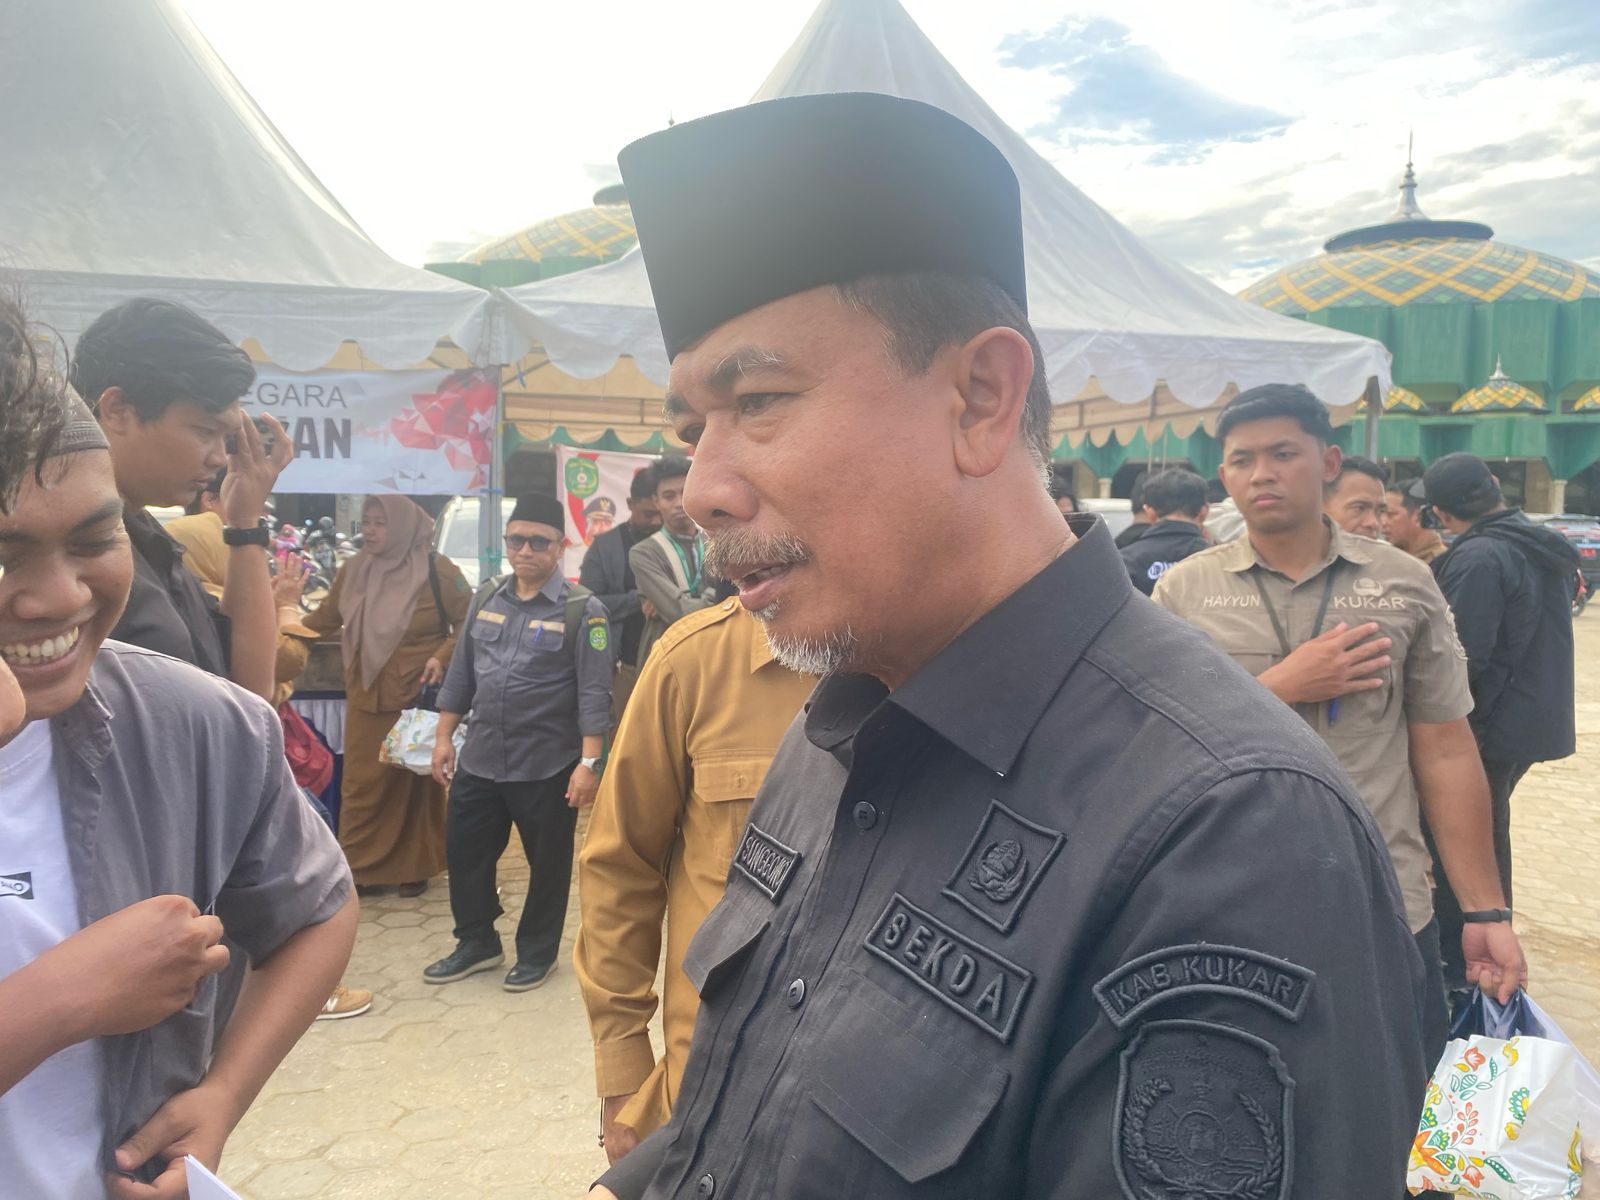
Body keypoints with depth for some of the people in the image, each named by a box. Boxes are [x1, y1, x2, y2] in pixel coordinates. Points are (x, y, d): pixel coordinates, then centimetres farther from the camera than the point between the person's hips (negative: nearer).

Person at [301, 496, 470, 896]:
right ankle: (357, 868, 18)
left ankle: (415, 867, 21)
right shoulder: (352, 570, 6)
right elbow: (323, 619, 13)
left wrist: (442, 658, -16)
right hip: (366, 698, 4)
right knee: (362, 783, 5)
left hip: (418, 697, -4)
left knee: (417, 781, 8)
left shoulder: (436, 570, -9)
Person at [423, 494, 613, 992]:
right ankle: (476, 942, 33)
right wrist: (444, 738, 10)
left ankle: (537, 951, 28)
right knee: (465, 852, 13)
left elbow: (594, 693, -13)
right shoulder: (485, 598, 7)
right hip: (480, 759, 5)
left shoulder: (582, 609, -10)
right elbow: (461, 673, 13)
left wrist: (589, 762, -18)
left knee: (547, 861, 9)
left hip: (548, 765, -5)